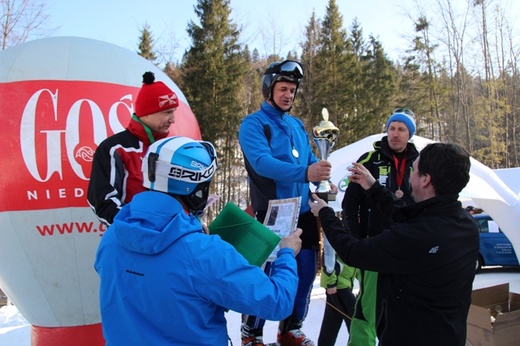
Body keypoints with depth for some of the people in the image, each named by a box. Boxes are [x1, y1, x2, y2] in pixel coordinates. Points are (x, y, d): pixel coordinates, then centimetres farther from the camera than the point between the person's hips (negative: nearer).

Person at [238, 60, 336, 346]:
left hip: (304, 212, 7)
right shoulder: (253, 124, -9)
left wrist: (326, 181, -6)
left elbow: (310, 159, 15)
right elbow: (262, 162, -25)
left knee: (305, 275, 13)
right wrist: (304, 173, -38)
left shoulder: (297, 125, 13)